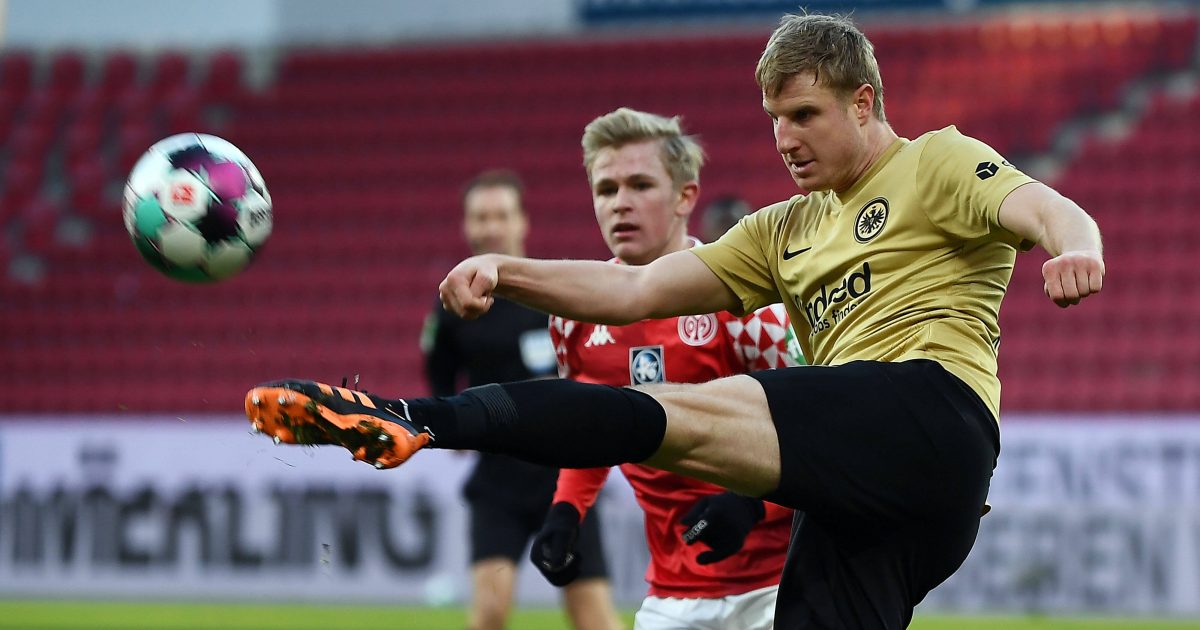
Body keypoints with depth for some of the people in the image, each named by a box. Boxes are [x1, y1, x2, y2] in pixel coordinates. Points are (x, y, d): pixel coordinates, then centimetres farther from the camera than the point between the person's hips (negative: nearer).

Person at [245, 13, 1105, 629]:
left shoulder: (938, 164, 11)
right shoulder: (785, 233, 30)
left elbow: (1044, 209, -9)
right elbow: (633, 292, 22)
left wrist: (1072, 248, -34)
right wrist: (505, 273, 7)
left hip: (927, 404, -8)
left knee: (673, 417, -21)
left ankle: (416, 421, -32)